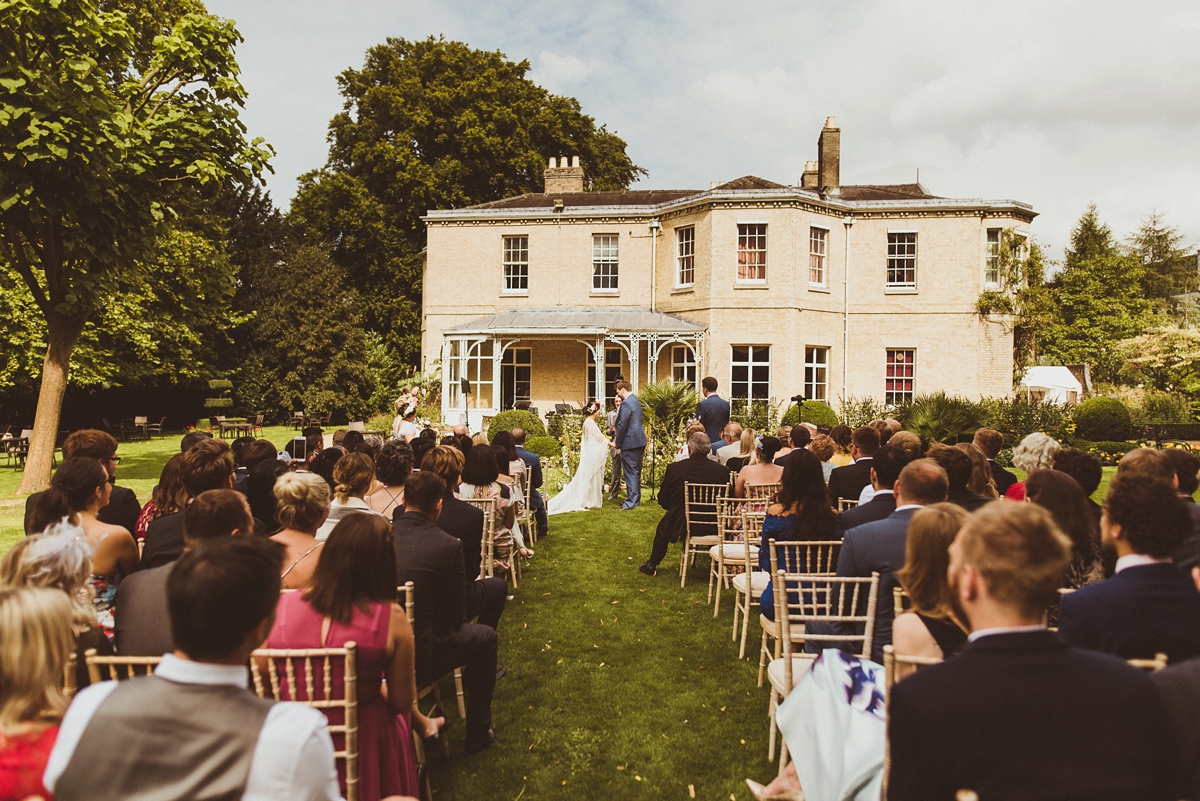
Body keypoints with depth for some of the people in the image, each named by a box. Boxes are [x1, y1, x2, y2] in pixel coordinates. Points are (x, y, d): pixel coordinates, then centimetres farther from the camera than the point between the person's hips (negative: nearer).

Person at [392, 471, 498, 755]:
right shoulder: (447, 545, -16)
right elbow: (455, 616, -7)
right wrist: (452, 619, 16)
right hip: (422, 659, -5)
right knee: (484, 637, 21)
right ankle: (477, 733, 31)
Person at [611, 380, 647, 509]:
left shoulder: (626, 403, -16)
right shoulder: (636, 401, 15)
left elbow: (622, 425, -19)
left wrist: (617, 442, -7)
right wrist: (618, 439, 17)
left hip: (630, 442, -10)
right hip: (640, 441, 10)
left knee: (630, 472, -4)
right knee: (636, 472, 15)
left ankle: (631, 502, -1)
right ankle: (636, 499, 23)